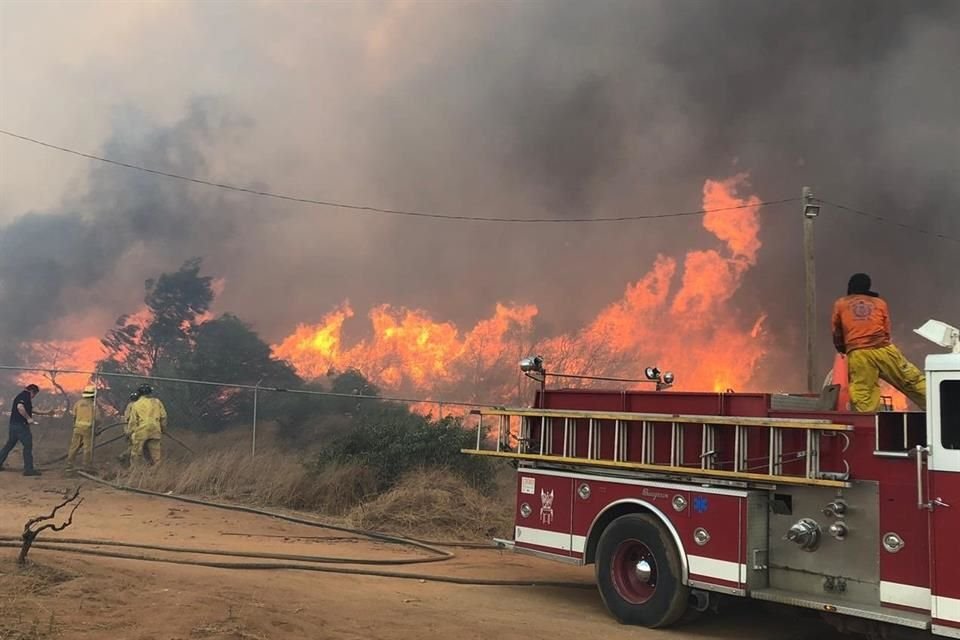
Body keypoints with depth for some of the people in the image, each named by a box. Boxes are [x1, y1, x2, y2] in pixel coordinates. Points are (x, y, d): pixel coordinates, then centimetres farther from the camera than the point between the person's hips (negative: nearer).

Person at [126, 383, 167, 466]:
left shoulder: (136, 404, 4)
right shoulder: (157, 402, 9)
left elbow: (133, 421, 2)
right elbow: (163, 416, 9)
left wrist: (130, 433, 10)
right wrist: (163, 428, 22)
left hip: (141, 432, -2)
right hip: (155, 432, 2)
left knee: (136, 454, 6)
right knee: (155, 454, 7)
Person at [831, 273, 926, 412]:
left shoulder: (840, 304, 14)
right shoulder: (879, 302, 17)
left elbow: (837, 334, 21)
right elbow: (887, 331, 21)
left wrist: (843, 349, 38)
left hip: (858, 355, -1)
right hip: (884, 350, 2)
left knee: (862, 395, -2)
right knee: (913, 380, 12)